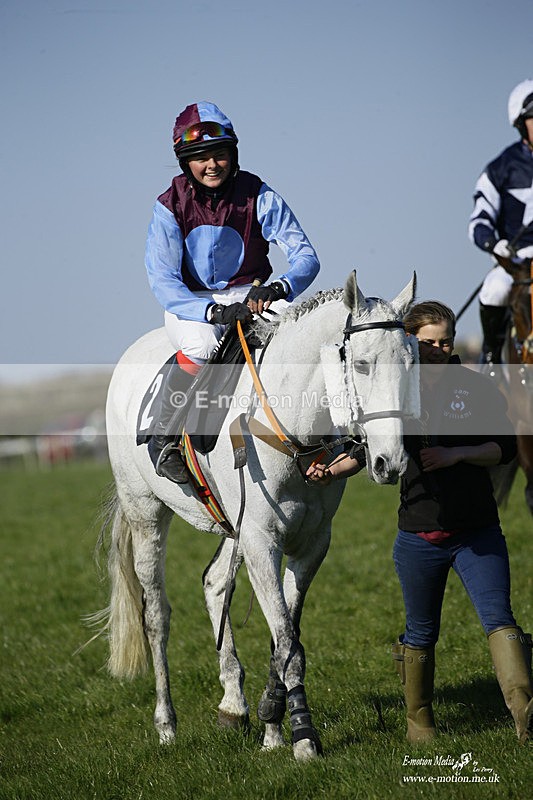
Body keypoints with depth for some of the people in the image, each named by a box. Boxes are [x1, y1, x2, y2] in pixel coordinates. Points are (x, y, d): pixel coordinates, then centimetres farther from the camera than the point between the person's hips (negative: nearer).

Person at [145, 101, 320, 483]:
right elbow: (163, 281, -16)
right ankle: (164, 438, -14)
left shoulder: (258, 196, -8)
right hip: (190, 303, -2)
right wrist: (213, 311, -34)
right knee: (203, 344, -36)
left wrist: (280, 288, -36)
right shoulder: (171, 206, -9)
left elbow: (306, 257, -13)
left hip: (251, 294, 2)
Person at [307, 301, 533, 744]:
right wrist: (332, 470, -7)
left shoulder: (477, 387, 1)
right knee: (421, 632, 12)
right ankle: (419, 720, 27)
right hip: (420, 536, 1)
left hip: (478, 532, -1)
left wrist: (456, 454, -17)